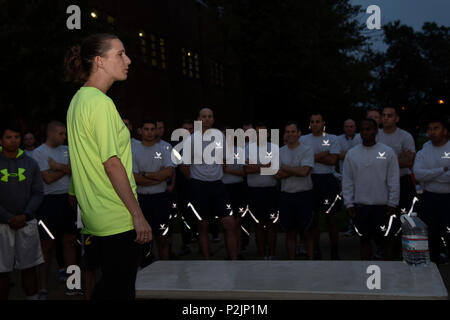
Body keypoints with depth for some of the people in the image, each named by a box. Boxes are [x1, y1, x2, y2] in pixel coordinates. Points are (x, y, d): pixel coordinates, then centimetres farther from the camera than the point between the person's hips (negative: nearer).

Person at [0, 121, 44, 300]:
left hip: (27, 223, 2)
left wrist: (24, 215, -8)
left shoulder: (30, 164, 7)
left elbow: (38, 193, 6)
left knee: (29, 268, 6)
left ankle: (32, 297, 14)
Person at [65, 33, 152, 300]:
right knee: (120, 291, 1)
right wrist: (139, 216, -17)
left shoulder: (79, 99, 12)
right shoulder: (101, 103, -17)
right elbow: (112, 164, -20)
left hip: (95, 216, 9)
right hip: (118, 219, -9)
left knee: (107, 285, 19)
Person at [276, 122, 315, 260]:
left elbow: (304, 171, -18)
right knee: (290, 232, 9)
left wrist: (284, 168, -7)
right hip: (286, 195, 4)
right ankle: (291, 260, 17)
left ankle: (311, 258, 11)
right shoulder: (280, 152, 8)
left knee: (307, 232, 3)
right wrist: (296, 170, -11)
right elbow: (277, 175, -2)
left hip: (304, 195, -3)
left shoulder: (307, 150, -4)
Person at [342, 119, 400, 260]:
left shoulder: (388, 152, -1)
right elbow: (347, 181, 5)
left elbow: (394, 181, -1)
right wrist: (349, 204, 0)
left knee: (386, 240, 6)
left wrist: (392, 203, -5)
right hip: (360, 206, 2)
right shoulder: (351, 153, 4)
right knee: (364, 240, 10)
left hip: (383, 205, -2)